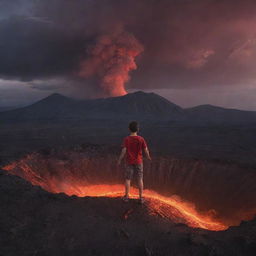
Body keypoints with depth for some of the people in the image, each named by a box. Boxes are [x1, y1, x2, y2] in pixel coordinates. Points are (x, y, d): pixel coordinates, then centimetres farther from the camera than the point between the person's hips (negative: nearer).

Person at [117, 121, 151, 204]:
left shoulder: (126, 139, -15)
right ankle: (141, 197, 14)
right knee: (140, 179, 11)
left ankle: (126, 196, 21)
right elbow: (146, 150, -6)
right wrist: (148, 156, 14)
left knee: (127, 179, 13)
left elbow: (123, 151, -16)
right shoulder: (141, 139, -12)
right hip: (139, 162, 1)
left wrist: (119, 160, -2)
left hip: (129, 162, 0)